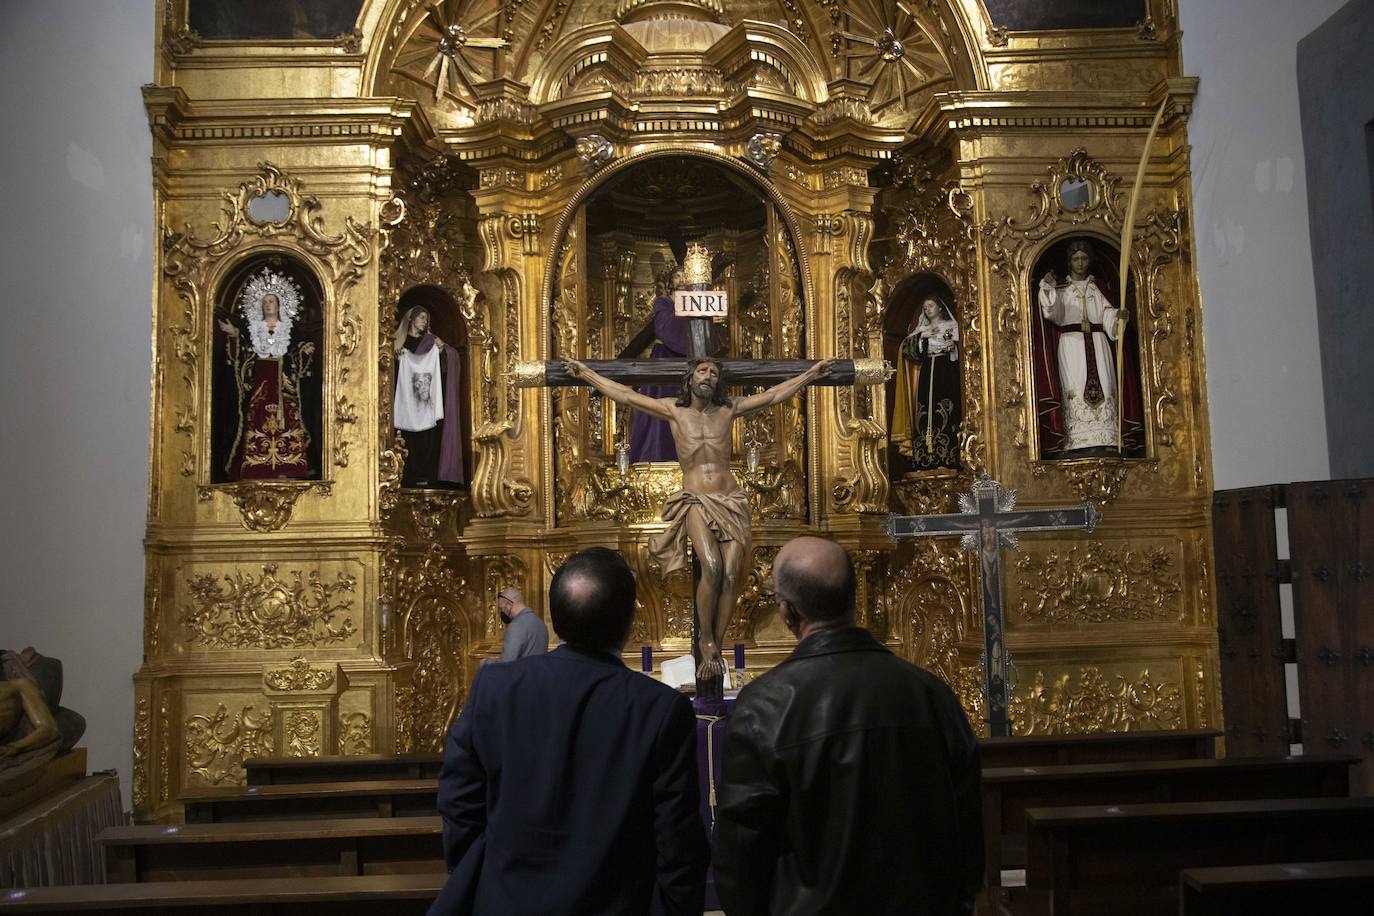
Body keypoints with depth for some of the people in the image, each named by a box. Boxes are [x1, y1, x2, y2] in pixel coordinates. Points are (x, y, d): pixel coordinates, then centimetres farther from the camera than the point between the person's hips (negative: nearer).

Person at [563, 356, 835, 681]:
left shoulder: (728, 410, 11)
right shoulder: (674, 410, 8)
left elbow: (775, 394, 17)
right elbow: (625, 395, 9)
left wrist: (810, 374, 18)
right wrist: (586, 373, 9)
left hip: (731, 501, 2)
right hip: (695, 501, -2)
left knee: (731, 575, -12)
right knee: (711, 568, -24)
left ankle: (715, 647, -2)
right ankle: (705, 639, -5)